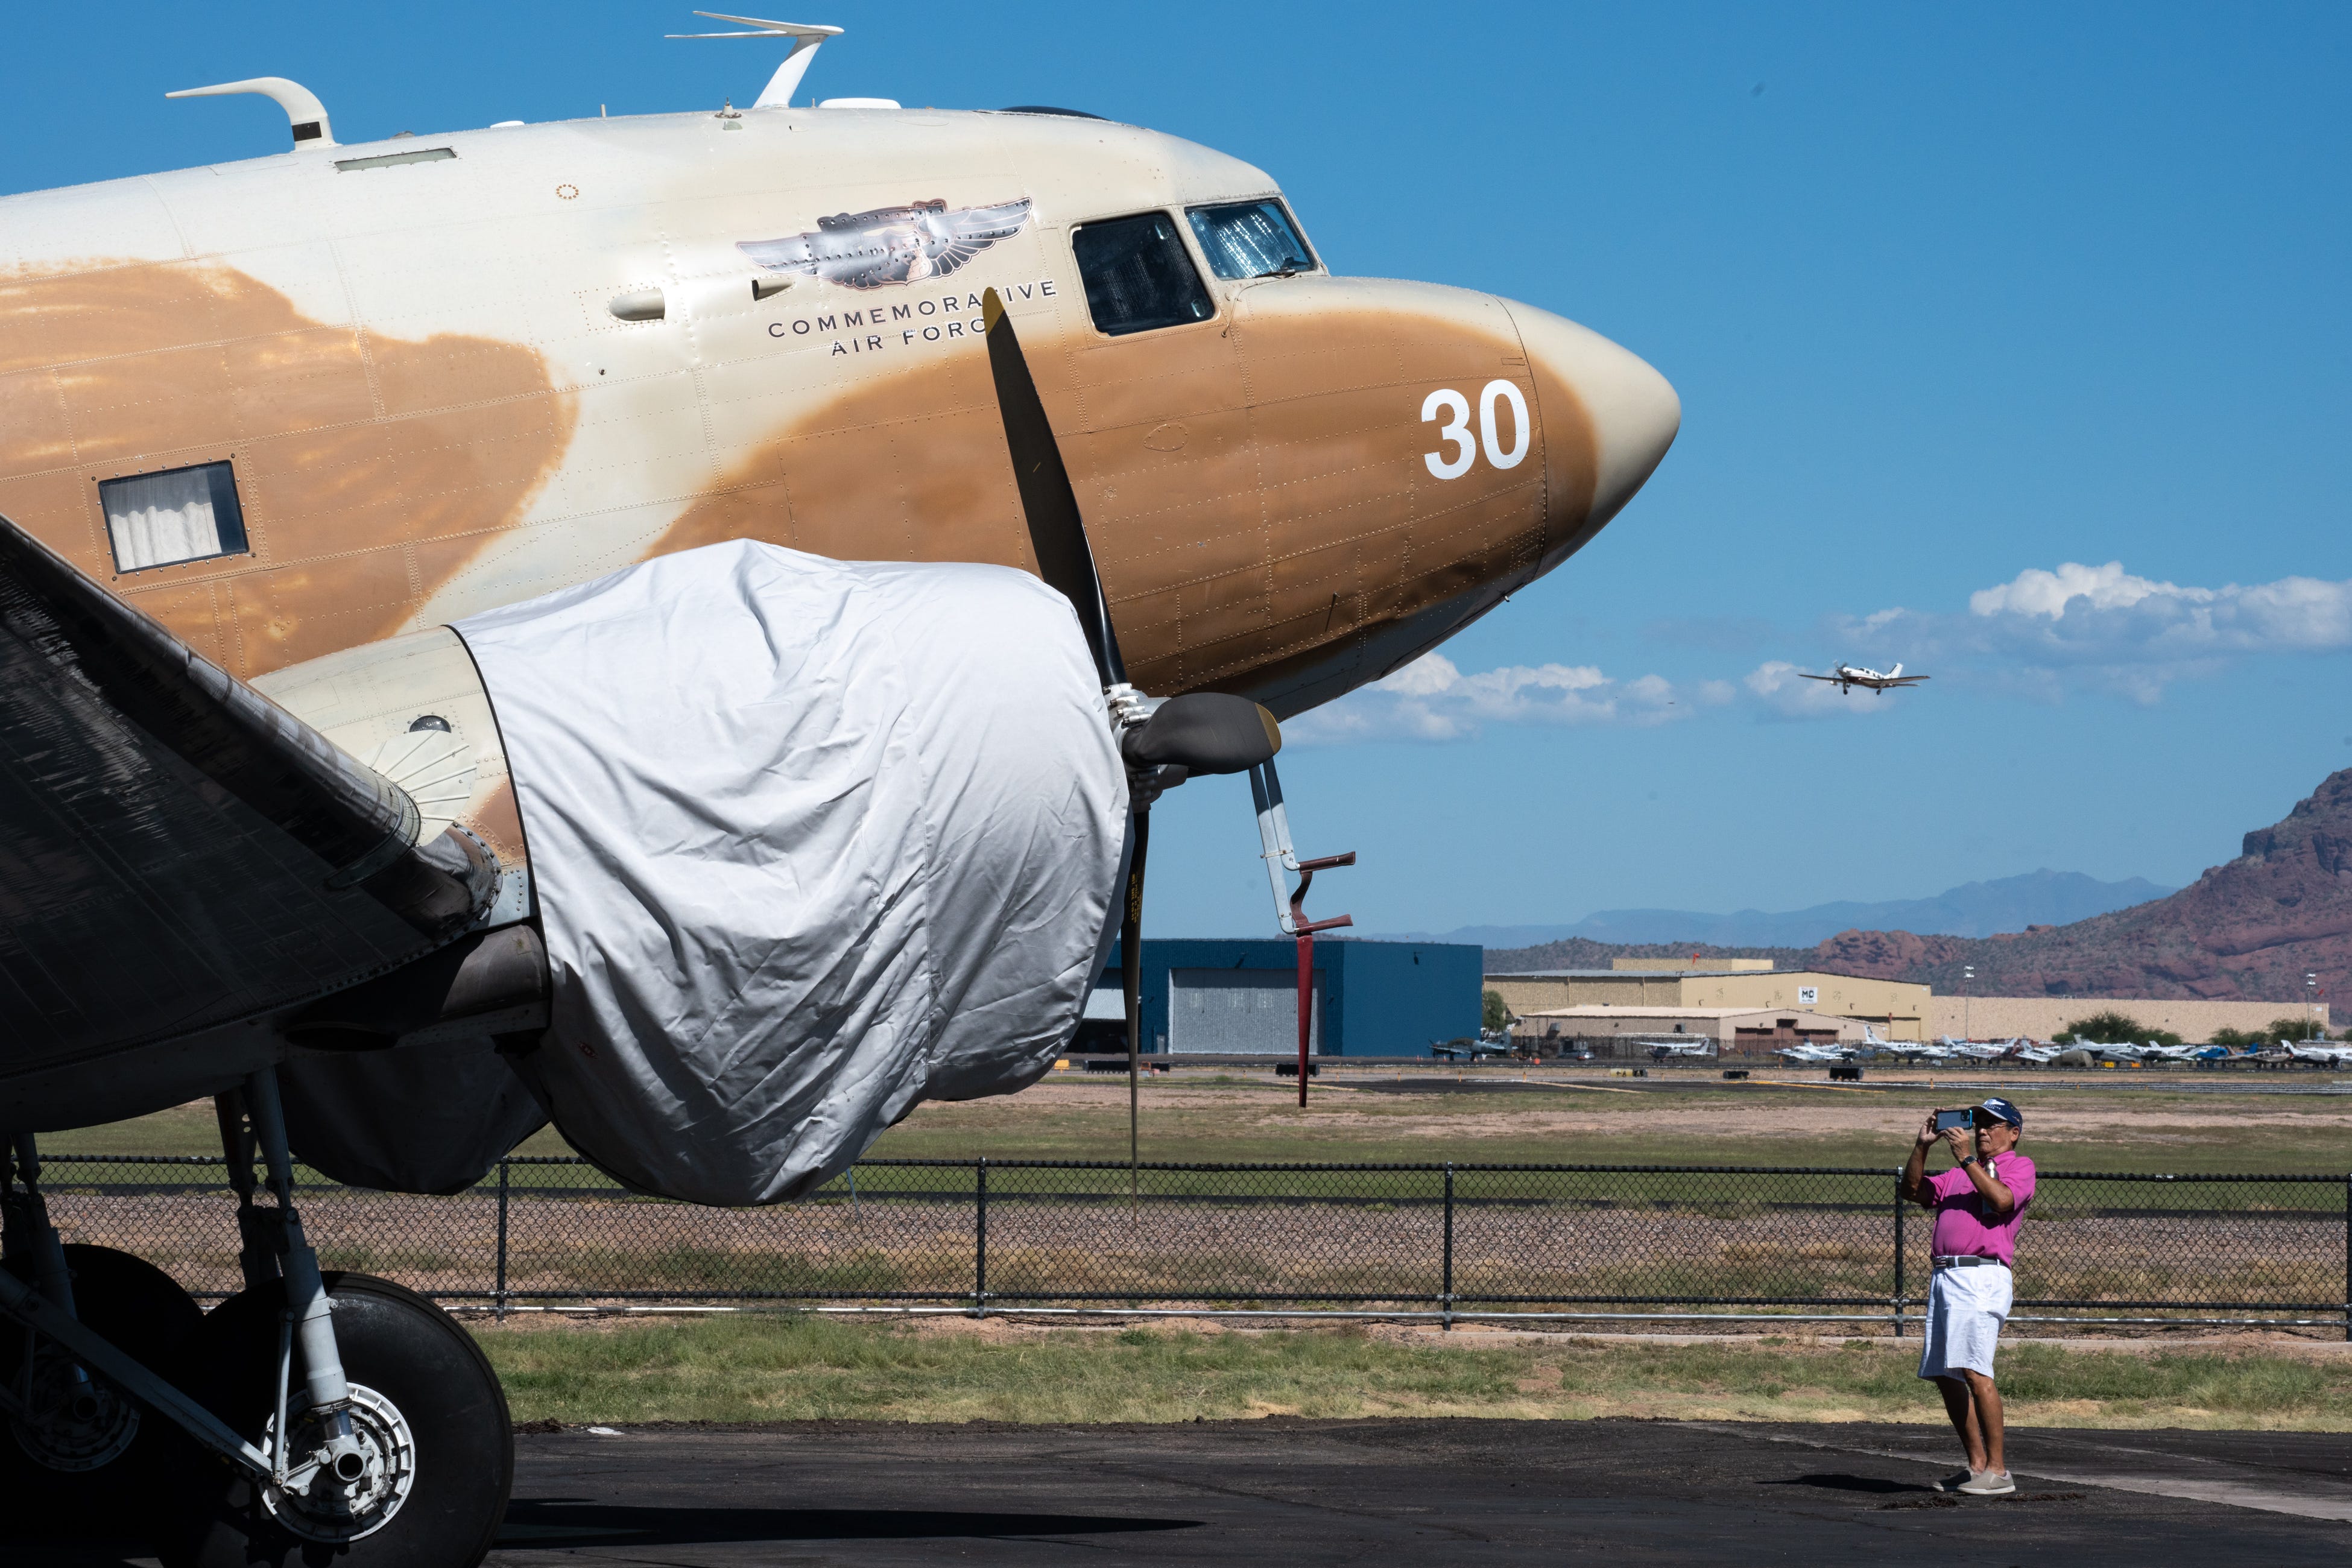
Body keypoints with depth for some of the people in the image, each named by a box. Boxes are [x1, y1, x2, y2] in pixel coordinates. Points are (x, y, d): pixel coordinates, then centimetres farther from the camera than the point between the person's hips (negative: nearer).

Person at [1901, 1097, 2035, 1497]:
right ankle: (1977, 1465, 14)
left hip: (1982, 1277, -8)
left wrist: (1967, 1158, -11)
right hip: (1944, 1278, 8)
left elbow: (2002, 1199, -12)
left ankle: (1998, 1470, -16)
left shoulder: (2019, 1166, 7)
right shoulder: (1958, 1174, 27)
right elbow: (1913, 1191, 20)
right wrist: (1922, 1146, 9)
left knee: (1974, 1370, -19)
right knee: (1945, 1376, 7)